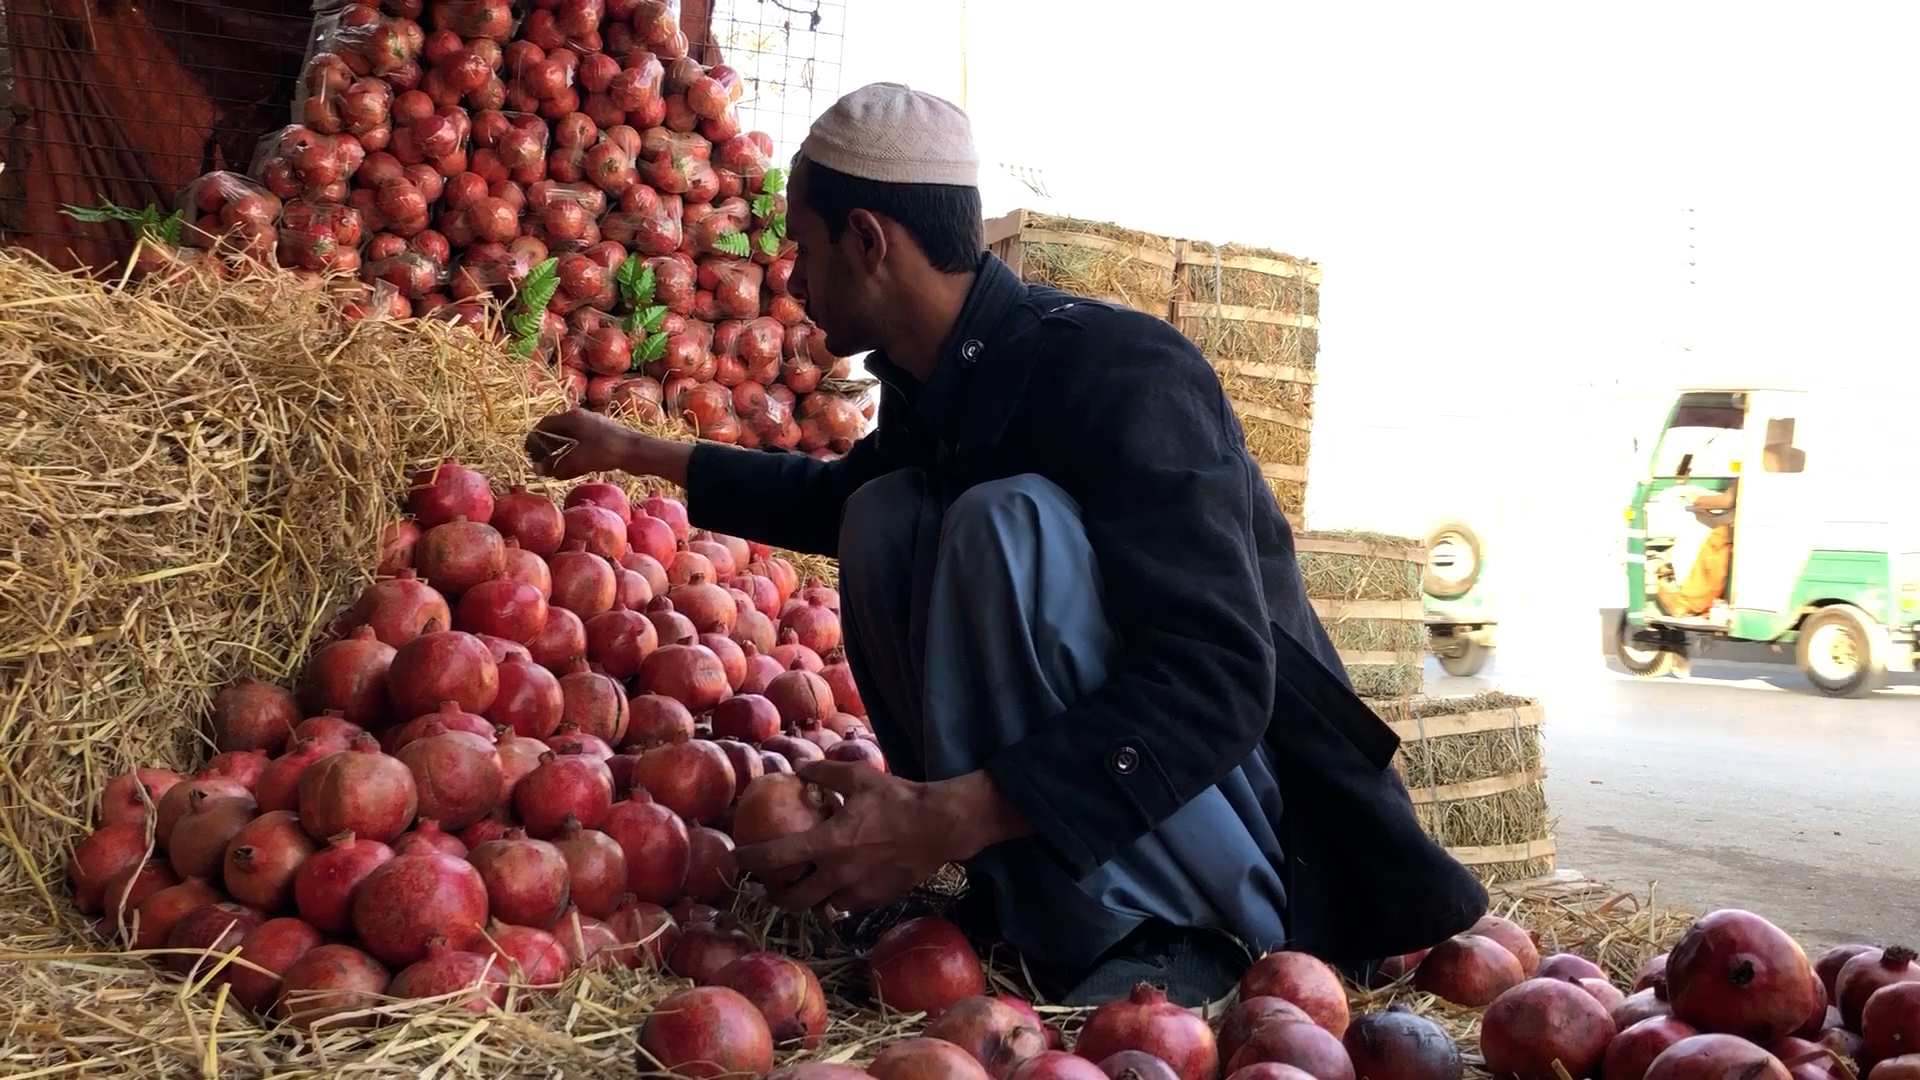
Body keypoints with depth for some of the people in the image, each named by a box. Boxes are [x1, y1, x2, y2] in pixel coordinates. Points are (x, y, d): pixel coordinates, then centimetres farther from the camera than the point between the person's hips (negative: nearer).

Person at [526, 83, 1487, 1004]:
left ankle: (1147, 945, -18)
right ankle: (1030, 897, -1)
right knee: (884, 513, -1)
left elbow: (1216, 686, -32)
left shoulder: (1112, 369, -22)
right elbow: (833, 497, 28)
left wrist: (950, 815, -38)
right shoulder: (933, 384, 3)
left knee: (1004, 520, -28)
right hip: (1081, 787, 8)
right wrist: (636, 454, 32)